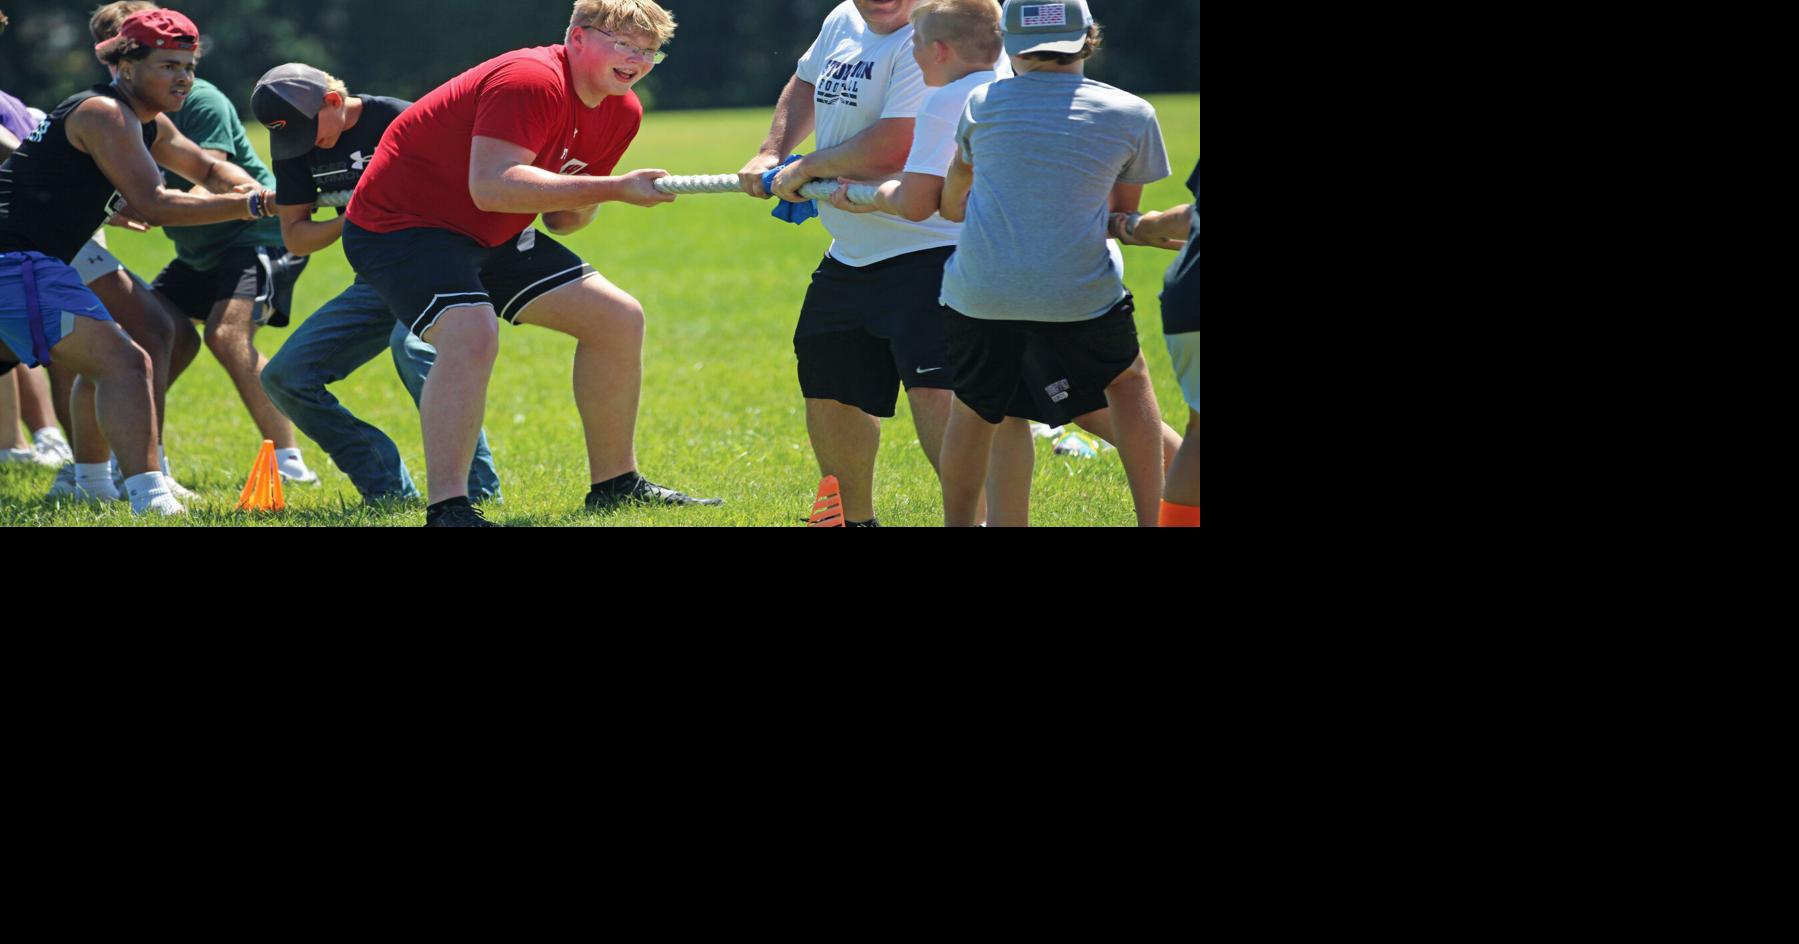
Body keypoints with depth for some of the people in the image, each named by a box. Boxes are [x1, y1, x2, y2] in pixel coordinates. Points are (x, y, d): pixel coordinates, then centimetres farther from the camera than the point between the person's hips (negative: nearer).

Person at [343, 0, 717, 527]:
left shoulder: (621, 113, 3)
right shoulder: (529, 81, -26)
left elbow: (561, 219, 12)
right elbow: (492, 185, -38)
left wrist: (576, 206, -14)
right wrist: (611, 189, -37)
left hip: (490, 238, 10)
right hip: (400, 222, -10)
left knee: (617, 318, 9)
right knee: (471, 334, -35)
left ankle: (614, 485, 22)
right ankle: (447, 510, -34)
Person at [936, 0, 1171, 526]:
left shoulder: (983, 104, 7)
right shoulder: (1130, 114, 3)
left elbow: (950, 203, 22)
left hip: (980, 293, 0)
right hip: (1078, 294, 0)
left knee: (973, 408, 20)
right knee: (1128, 379, 24)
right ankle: (1151, 519, 22)